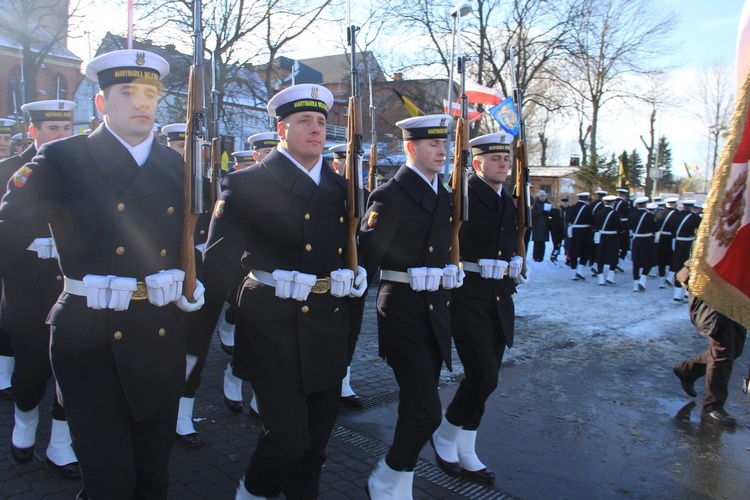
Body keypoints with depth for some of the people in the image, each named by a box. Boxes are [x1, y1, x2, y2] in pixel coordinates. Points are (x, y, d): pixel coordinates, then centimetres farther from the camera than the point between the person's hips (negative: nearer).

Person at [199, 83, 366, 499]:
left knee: (318, 434, 14)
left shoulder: (339, 187, 10)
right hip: (274, 329, -5)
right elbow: (219, 261, -9)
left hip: (328, 328, 5)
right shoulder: (248, 184, -6)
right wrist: (198, 334, -11)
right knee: (288, 434, -2)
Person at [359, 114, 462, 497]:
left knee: (416, 406, 15)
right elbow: (367, 256, -13)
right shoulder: (390, 194, -12)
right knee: (426, 410, -8)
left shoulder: (443, 195, 12)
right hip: (403, 310, -7)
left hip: (436, 310, 7)